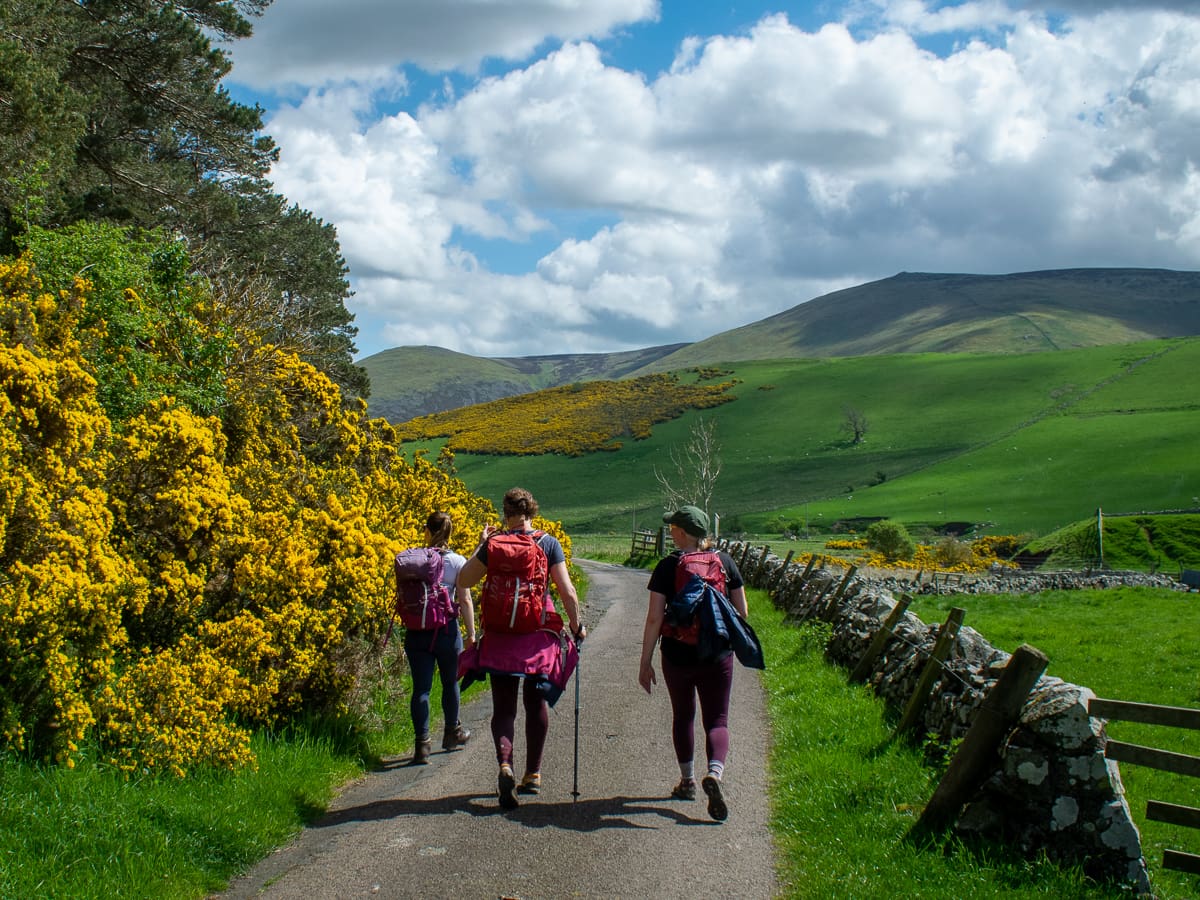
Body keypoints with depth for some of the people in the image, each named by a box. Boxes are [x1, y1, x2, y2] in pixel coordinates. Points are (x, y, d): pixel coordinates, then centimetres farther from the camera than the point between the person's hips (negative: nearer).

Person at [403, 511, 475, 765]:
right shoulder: (457, 561, -5)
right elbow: (465, 601, -7)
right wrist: (471, 633, 0)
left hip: (416, 631, 1)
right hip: (446, 629, -1)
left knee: (421, 687, 2)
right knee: (450, 683, 18)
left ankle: (422, 743, -7)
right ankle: (452, 733, 36)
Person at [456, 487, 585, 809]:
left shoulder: (494, 544, -3)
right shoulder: (549, 544, -2)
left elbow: (464, 581, 5)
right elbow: (567, 591, -5)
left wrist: (481, 547, 12)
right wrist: (576, 626, 8)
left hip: (501, 635, -1)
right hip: (539, 634, 1)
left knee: (503, 706, 4)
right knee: (536, 702, 15)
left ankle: (505, 764, -20)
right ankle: (533, 774, 21)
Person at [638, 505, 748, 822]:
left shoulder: (668, 566, -8)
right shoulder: (725, 561, -1)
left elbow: (654, 619, -11)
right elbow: (741, 610, 4)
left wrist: (645, 662, -5)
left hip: (677, 655, -1)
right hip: (717, 655, 1)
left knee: (682, 716, 20)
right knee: (717, 721, 5)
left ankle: (687, 781, 30)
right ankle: (714, 774, -22)